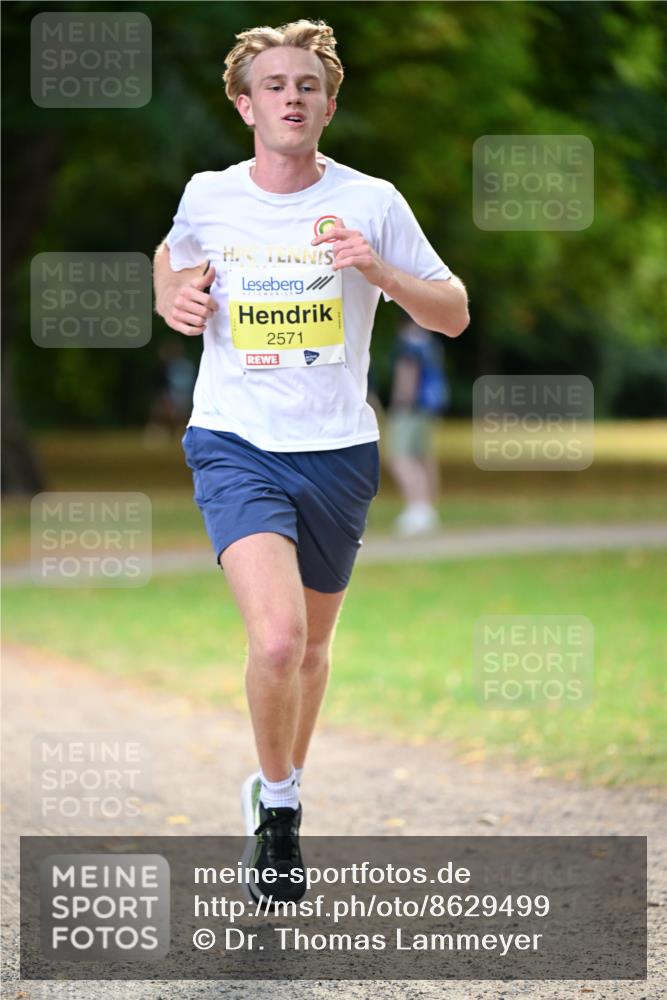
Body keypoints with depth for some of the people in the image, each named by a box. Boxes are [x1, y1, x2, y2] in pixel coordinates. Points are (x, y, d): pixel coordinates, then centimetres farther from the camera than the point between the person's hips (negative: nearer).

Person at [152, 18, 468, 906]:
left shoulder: (370, 204, -3)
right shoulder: (207, 197, 1)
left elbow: (454, 314, 2)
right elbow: (173, 253, 24)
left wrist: (378, 270, -16)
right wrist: (173, 297, 1)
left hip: (338, 451, 2)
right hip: (234, 443, -2)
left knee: (311, 644, 16)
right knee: (276, 637, -22)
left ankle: (280, 793, 41)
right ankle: (277, 802, 1)